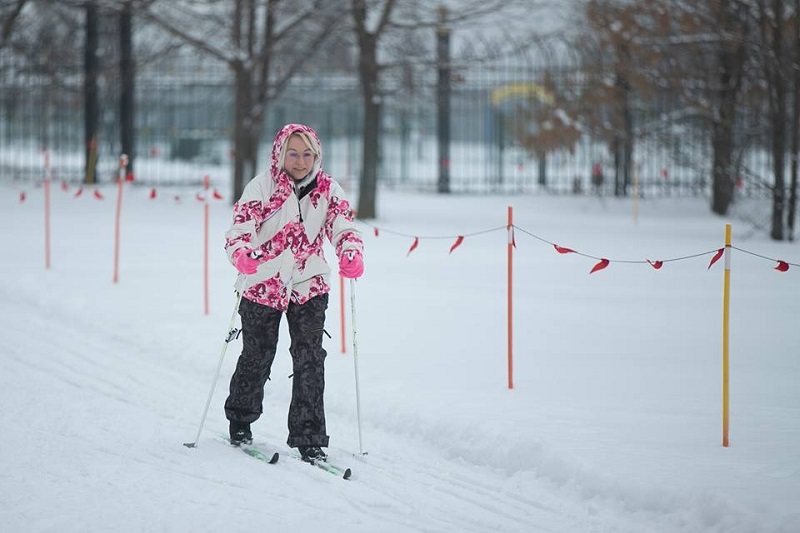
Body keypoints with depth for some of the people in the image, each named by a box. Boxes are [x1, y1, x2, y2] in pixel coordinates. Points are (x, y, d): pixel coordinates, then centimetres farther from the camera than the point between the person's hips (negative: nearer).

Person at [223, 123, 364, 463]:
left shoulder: (327, 189, 0)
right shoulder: (262, 186, -9)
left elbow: (343, 226, -3)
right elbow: (240, 229, -14)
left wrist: (351, 255, -24)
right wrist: (242, 256, -35)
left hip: (309, 285, 2)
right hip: (263, 283, -2)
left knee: (310, 361, -5)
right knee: (257, 356, 10)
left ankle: (308, 438, -1)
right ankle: (240, 421, 34)